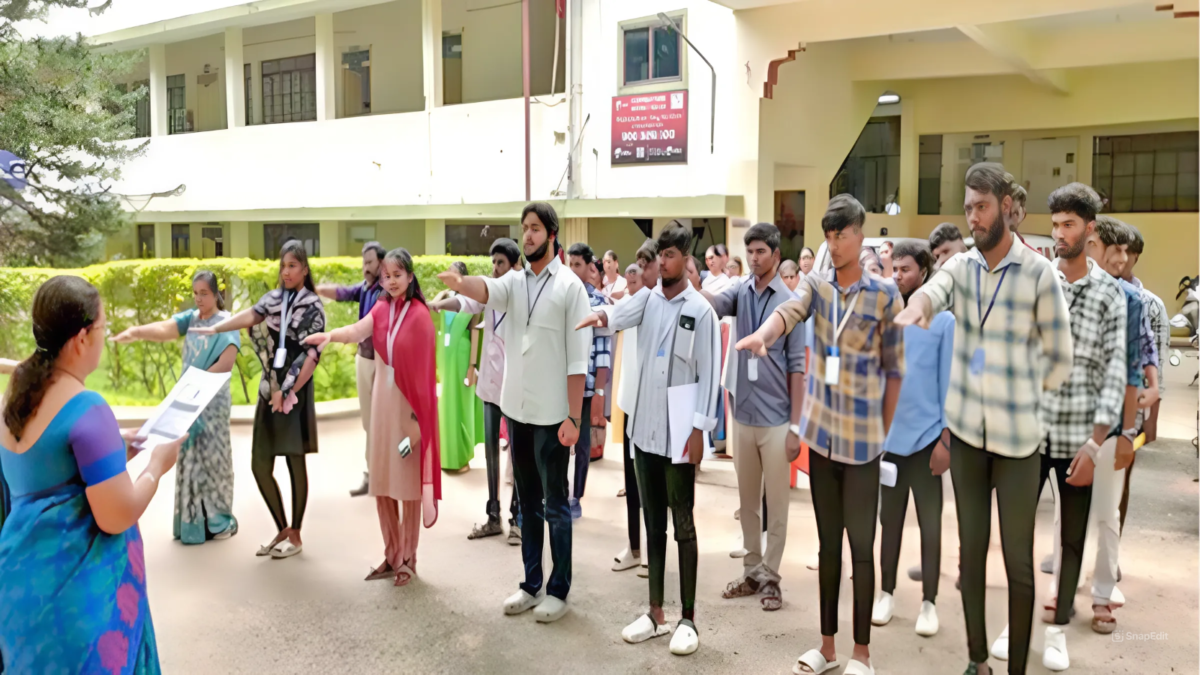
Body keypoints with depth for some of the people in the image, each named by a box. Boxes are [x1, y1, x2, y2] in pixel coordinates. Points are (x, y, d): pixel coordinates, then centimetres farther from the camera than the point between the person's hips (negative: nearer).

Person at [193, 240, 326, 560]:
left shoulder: (313, 306, -5)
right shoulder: (273, 298, 9)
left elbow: (313, 355, -12)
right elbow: (249, 316, -10)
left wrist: (289, 391, -17)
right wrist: (214, 328, -28)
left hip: (295, 393, -5)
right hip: (269, 391, 5)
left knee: (295, 463, 1)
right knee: (259, 465, 7)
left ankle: (295, 535, 16)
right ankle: (282, 529, 24)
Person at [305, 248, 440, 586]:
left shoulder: (419, 314, -10)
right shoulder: (381, 309, 6)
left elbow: (424, 368, -11)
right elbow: (357, 331, -13)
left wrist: (418, 412, -13)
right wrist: (330, 334, -34)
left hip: (408, 405, -6)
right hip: (382, 403, 6)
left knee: (408, 483, 2)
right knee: (381, 483, 10)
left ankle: (408, 559, 13)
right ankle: (392, 555, 24)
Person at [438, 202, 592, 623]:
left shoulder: (570, 287, -7)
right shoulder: (515, 282, 7)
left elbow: (577, 359, -10)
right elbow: (487, 291, -16)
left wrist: (573, 418, -14)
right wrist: (460, 284, -40)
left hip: (551, 414, -5)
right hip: (516, 409, 5)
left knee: (555, 504, 5)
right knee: (527, 503, 15)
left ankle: (558, 590, 17)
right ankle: (531, 584, 27)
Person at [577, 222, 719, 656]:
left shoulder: (701, 310, -6)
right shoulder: (647, 299, 6)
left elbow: (708, 375, -7)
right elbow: (622, 315, -14)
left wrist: (699, 429, -11)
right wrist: (600, 316, -38)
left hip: (679, 433, -5)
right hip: (645, 429, 5)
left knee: (683, 525, 4)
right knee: (653, 523, 13)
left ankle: (688, 618, 15)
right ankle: (656, 612, 24)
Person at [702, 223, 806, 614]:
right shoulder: (740, 292, 3)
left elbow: (797, 367, -5)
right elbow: (713, 304, -19)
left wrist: (795, 425, -8)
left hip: (776, 419, -3)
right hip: (743, 414, 4)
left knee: (775, 502, 7)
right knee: (747, 500, 14)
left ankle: (771, 576, 19)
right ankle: (752, 570, 28)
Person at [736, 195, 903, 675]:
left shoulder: (885, 296, -4)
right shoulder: (816, 285, 3)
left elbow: (894, 371, 0)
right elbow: (788, 311, -18)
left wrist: (883, 432, 0)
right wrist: (761, 334, -41)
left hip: (862, 439, -3)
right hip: (821, 433, 3)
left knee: (861, 544, 4)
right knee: (828, 542, 13)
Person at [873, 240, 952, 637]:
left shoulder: (944, 321, -5)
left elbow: (950, 383, -4)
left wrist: (946, 439, -8)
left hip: (926, 437, -2)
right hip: (887, 435, 3)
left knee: (929, 522, 7)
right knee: (889, 518, 13)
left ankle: (929, 602, 19)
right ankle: (886, 593, 25)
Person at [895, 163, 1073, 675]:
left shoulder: (1039, 273, -9)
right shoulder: (960, 266, 2)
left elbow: (1061, 362, -2)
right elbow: (933, 290, -22)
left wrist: (1018, 396, 5)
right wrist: (916, 305, -44)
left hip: (1017, 437, -4)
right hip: (965, 429, 4)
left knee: (1019, 560, 5)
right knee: (970, 549, 13)